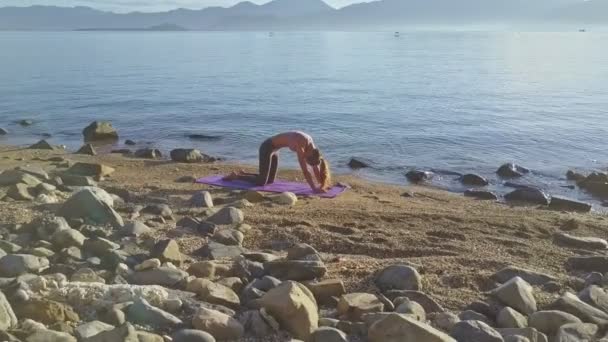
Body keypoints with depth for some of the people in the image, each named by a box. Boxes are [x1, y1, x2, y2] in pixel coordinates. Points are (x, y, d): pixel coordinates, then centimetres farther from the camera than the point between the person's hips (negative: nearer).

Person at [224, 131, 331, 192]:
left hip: (273, 149, 9)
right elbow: (305, 170, -36)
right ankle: (236, 176, 9)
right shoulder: (300, 145, -34)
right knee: (261, 182, -11)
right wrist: (314, 188, -35)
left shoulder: (310, 144, -9)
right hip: (267, 147, -9)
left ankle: (243, 174, 27)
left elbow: (315, 166, -3)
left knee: (270, 181, 12)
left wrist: (322, 185, -5)